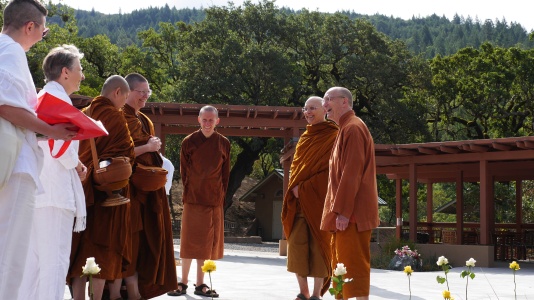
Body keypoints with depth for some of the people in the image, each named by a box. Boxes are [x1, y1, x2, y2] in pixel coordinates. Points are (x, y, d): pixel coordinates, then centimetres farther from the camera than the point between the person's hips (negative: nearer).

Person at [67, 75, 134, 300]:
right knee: (102, 245, -4)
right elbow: (127, 152, -10)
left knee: (81, 244, 6)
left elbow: (79, 149, 17)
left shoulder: (84, 115, 12)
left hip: (83, 186, 6)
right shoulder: (114, 116, -9)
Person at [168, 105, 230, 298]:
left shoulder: (223, 143, 5)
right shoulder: (189, 142, 0)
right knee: (189, 242, 2)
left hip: (215, 201, 2)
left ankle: (200, 284, 11)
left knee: (207, 243, 5)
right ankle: (183, 282, 9)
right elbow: (184, 171, 4)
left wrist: (220, 195, 3)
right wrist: (189, 192, 0)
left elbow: (225, 174, 9)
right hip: (192, 199, -2)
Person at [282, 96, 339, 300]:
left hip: (318, 200, -6)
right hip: (298, 201, 6)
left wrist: (305, 187, -14)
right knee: (297, 247, 2)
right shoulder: (304, 138, 19)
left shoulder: (333, 137, -2)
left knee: (319, 246, -4)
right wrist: (295, 187, 0)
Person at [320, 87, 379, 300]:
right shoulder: (345, 129, 20)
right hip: (346, 211, 10)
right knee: (341, 263, 13)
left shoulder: (353, 128, -13)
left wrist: (343, 211, -23)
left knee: (353, 263, -9)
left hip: (351, 213, -10)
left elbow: (352, 173, -20)